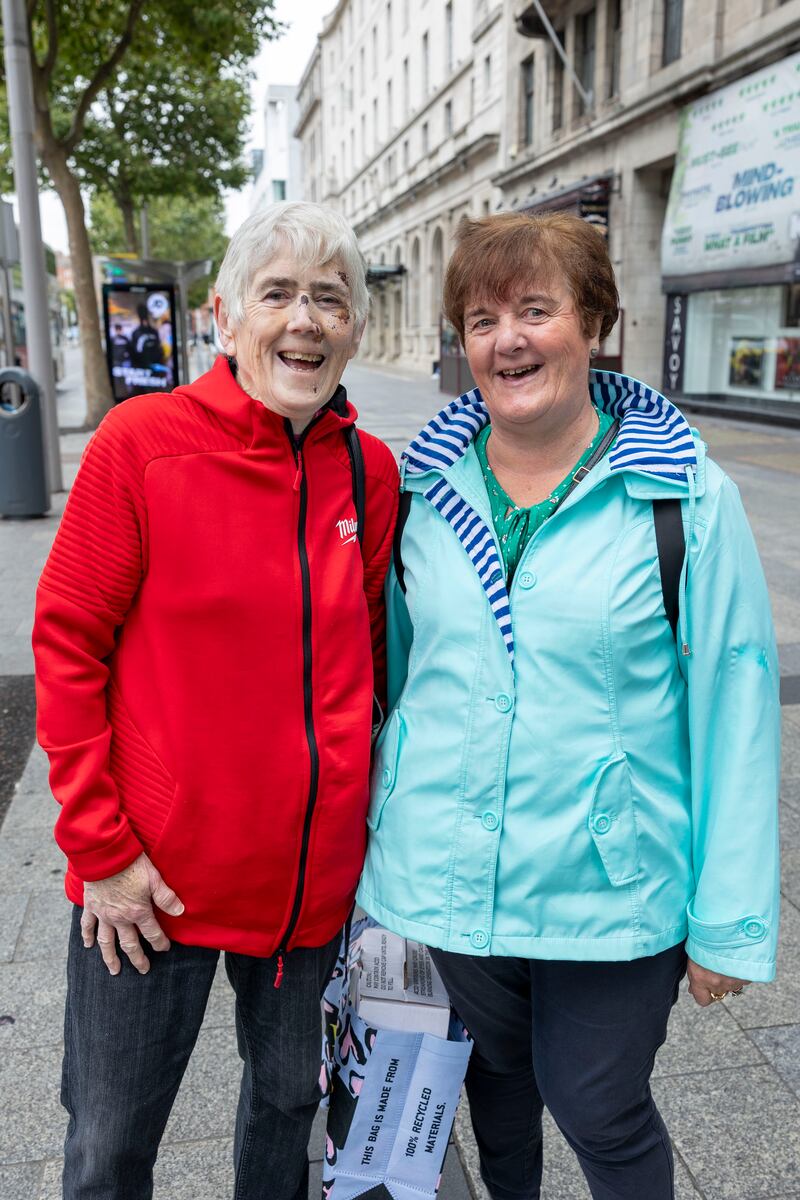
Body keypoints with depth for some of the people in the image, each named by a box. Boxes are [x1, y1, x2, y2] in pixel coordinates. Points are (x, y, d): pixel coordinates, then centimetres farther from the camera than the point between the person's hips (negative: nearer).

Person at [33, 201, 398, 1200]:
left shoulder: (371, 471, -1)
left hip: (316, 873, 4)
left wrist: (360, 815, 9)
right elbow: (66, 641, -10)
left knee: (289, 1098, 25)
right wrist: (101, 846, -11)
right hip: (156, 876, -3)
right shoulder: (143, 441, -12)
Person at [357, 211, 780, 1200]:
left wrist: (730, 919, -8)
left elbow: (734, 704, -10)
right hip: (449, 872, 4)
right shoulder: (423, 484, -2)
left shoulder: (685, 496, -12)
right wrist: (382, 823, 12)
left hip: (610, 886, -3)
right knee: (494, 1066, 25)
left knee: (601, 1115, 12)